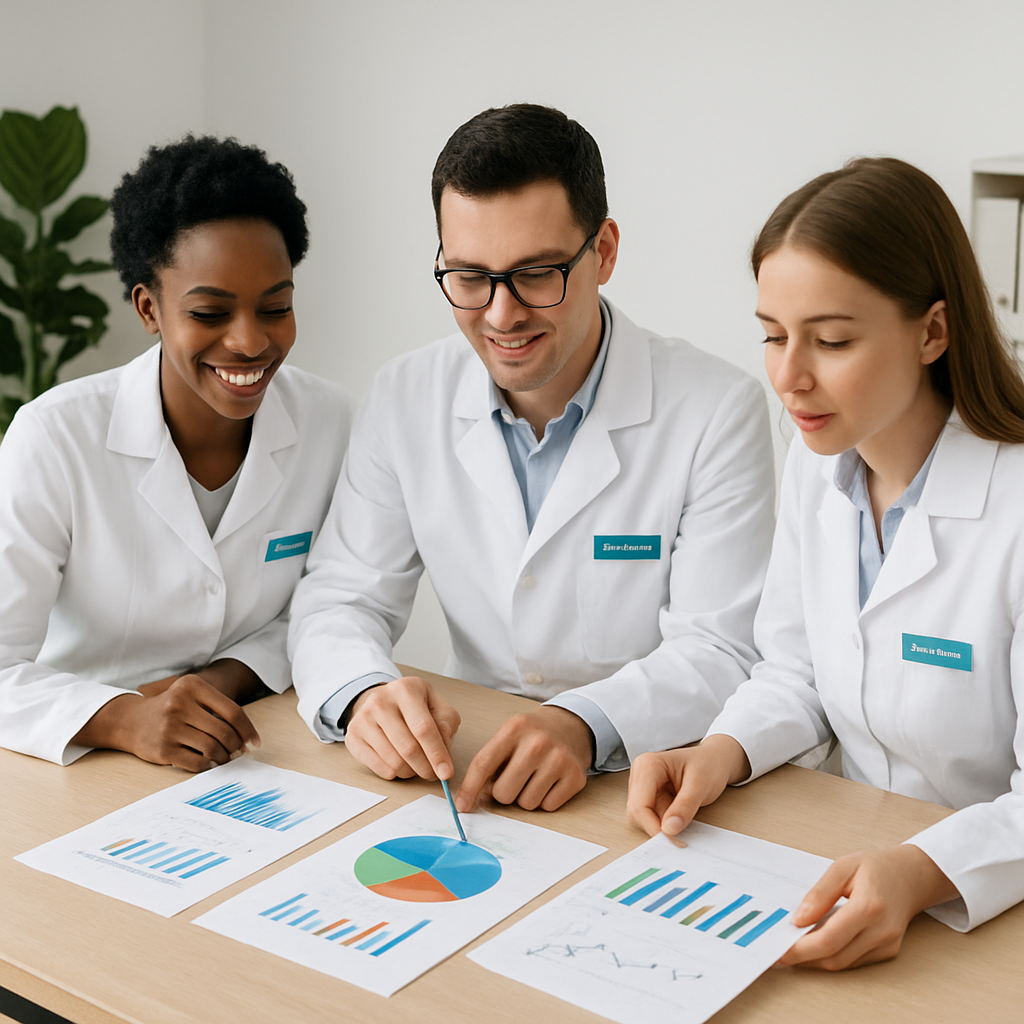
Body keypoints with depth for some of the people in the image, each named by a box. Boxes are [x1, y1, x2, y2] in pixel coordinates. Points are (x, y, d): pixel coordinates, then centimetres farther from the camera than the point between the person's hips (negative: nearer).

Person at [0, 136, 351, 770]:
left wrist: (227, 675, -11)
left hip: (251, 758, 2)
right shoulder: (55, 437, -13)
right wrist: (124, 718, -33)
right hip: (82, 766, -2)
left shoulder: (331, 424, -4)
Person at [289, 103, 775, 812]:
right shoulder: (404, 400, -2)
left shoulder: (719, 411, -11)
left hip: (648, 780, -4)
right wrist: (363, 694, -24)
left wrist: (586, 724, -33)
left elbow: (717, 652, -13)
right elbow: (341, 598, -1)